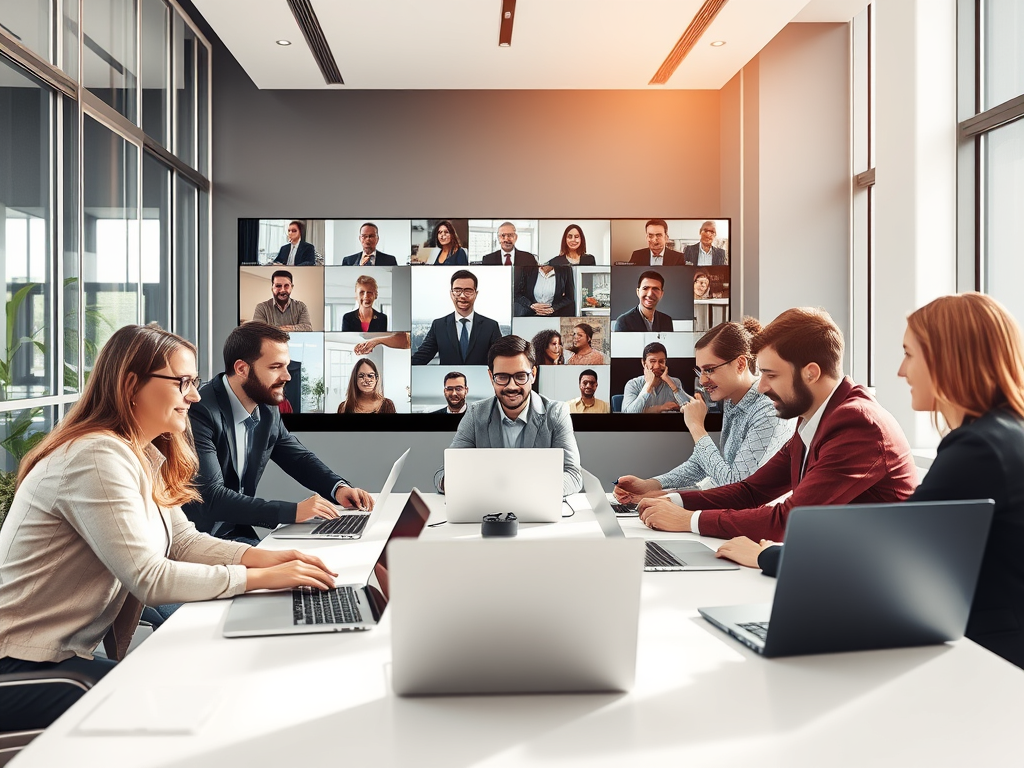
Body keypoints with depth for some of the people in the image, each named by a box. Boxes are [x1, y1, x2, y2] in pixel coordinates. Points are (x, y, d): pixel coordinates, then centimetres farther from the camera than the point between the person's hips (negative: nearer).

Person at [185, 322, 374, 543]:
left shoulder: (267, 409, 2)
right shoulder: (200, 412, -21)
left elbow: (300, 457, 15)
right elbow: (212, 497, -27)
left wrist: (339, 487, -5)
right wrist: (293, 511, -31)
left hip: (240, 531, 7)